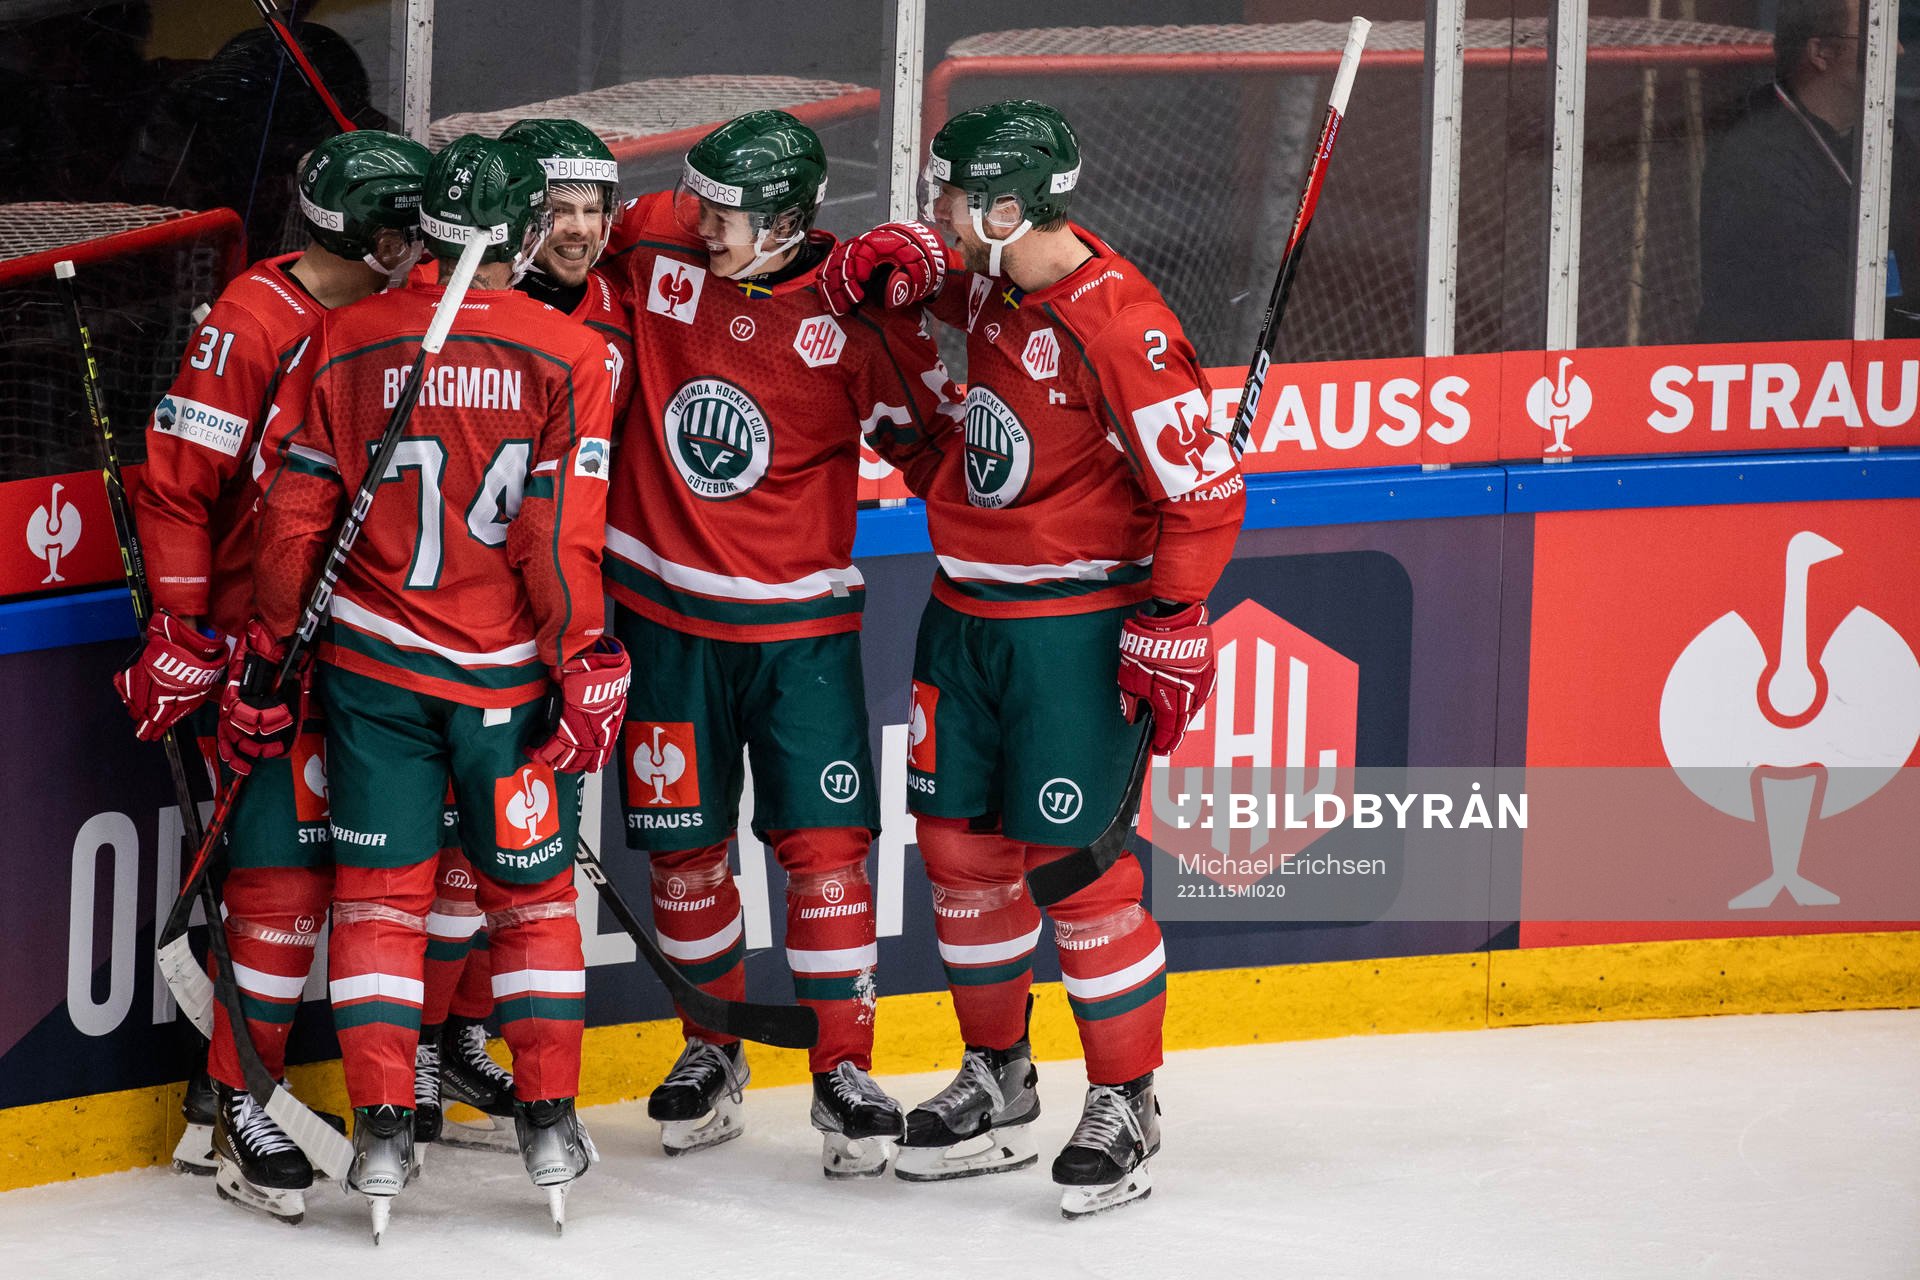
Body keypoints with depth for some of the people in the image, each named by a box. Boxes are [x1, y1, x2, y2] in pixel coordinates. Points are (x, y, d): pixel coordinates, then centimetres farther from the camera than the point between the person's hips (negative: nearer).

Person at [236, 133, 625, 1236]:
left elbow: (297, 516, -1)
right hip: (508, 673, -1)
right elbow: (562, 541, -13)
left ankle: (383, 1129, 3)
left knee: (381, 890, 8)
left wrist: (270, 653, 8)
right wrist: (590, 673, -5)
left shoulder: (350, 341, -3)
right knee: (533, 889, 13)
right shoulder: (569, 358, -10)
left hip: (374, 662, 1)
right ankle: (552, 1124, 14)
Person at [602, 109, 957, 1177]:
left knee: (825, 846, -6)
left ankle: (846, 1071, 3)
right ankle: (713, 1050, 26)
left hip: (801, 622, -2)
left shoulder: (855, 318, -11)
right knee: (685, 848, 9)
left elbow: (935, 436, -4)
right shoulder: (657, 257, -4)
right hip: (667, 615, 3)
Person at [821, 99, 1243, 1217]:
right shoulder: (998, 282, 1)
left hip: (1078, 623, -8)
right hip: (967, 613, 8)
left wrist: (1170, 626, -19)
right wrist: (896, 262, 4)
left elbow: (1204, 492, -20)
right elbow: (959, 281, 27)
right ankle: (999, 1084, 27)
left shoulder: (1118, 325, -23)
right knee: (960, 842, 12)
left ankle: (1125, 1106, 8)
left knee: (1076, 862, -6)